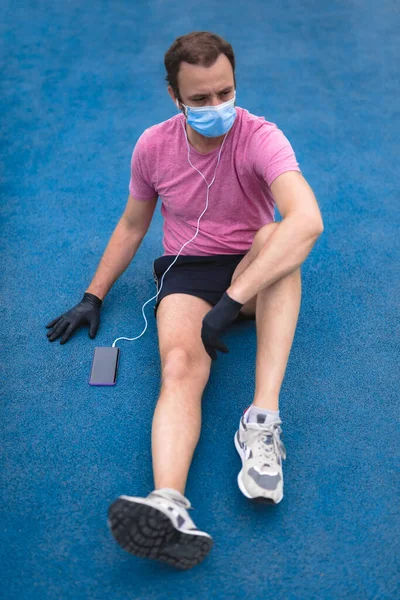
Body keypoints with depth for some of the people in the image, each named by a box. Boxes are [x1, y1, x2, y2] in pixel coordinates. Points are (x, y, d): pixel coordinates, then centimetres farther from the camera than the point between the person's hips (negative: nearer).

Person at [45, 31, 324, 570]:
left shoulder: (260, 138, -16)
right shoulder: (153, 147, -4)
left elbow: (308, 220, -35)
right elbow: (132, 226, 11)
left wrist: (230, 303, -40)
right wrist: (93, 298, 8)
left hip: (253, 273, -1)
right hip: (186, 273, 2)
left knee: (276, 236, -37)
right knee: (179, 369, -30)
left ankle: (263, 419, -41)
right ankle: (169, 508, -48)